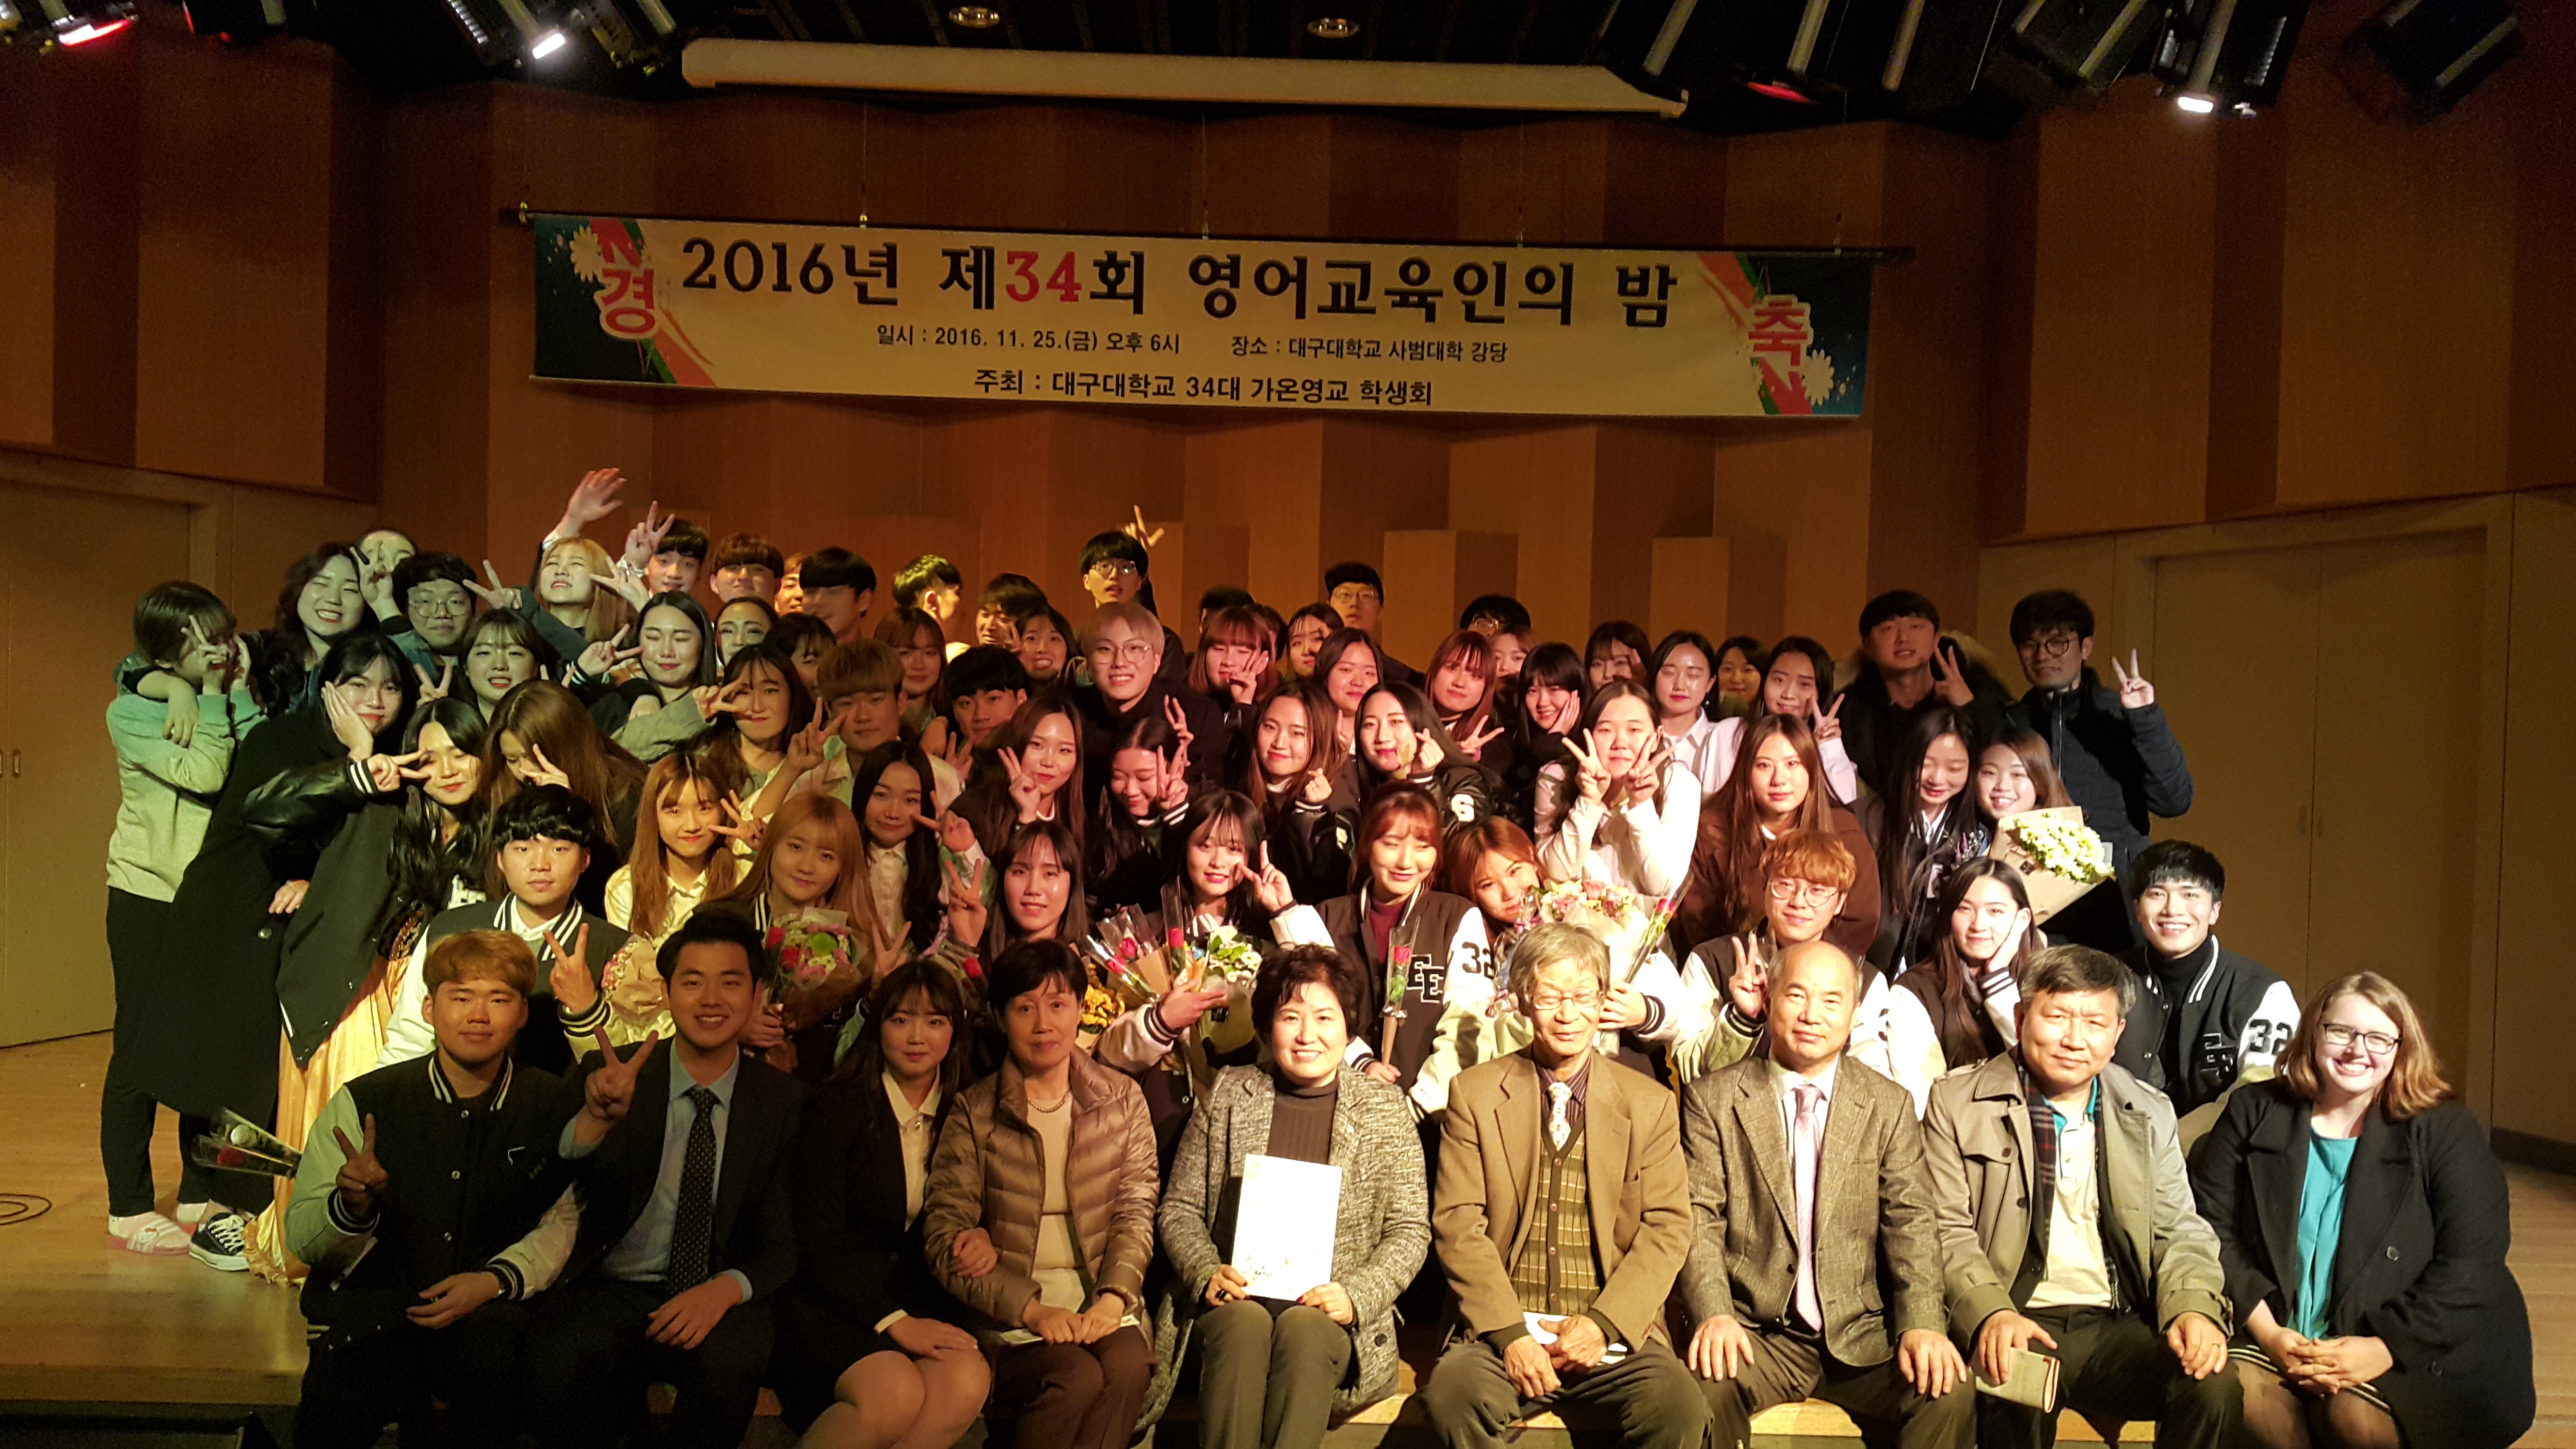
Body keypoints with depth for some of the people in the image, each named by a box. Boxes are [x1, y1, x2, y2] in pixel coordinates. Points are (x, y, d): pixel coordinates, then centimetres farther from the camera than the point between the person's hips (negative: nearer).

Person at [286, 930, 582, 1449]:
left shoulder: (551, 1108, 3)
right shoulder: (363, 1102, 3)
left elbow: (566, 1221, 6)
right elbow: (300, 1239, 2)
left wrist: (497, 1279, -11)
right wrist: (353, 1206, -20)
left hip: (491, 1316, 0)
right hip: (367, 1311, 0)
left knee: (495, 1341, -34)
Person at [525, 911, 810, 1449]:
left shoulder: (784, 1099, 2)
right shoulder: (610, 1078, 2)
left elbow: (783, 1242, 4)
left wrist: (726, 1289, -19)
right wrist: (594, 1119, -31)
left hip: (716, 1300, 0)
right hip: (610, 1288, 0)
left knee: (732, 1361, -32)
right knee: (560, 1361, -32)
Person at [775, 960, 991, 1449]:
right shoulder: (836, 1109, -5)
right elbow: (817, 1241, -9)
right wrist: (894, 1322, -19)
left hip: (922, 1298, 4)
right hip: (829, 1298, -4)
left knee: (967, 1381, -28)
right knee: (894, 1392, -33)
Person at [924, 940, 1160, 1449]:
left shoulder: (1122, 1100, 9)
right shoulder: (973, 1114, 1)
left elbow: (1135, 1213, 6)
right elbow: (944, 1240, -3)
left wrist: (1114, 1297, -13)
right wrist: (1032, 1309, -16)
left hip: (1101, 1299, 2)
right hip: (1007, 1312, -2)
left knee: (1127, 1366, -29)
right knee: (1077, 1378, -29)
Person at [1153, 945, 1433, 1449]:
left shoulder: (1385, 1107, 8)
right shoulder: (1228, 1094, 10)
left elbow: (1410, 1230, 5)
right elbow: (1179, 1208, 11)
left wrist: (1355, 1296, -11)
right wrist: (1206, 1273, -7)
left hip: (1327, 1312, -1)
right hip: (1236, 1299, 1)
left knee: (1304, 1328, -33)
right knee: (1245, 1323, -32)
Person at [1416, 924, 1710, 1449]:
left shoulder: (1650, 1103, 10)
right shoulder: (1474, 1094, 6)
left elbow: (1667, 1229, 4)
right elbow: (1458, 1224, 0)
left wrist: (1603, 1324, -10)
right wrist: (1508, 1333, -13)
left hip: (1613, 1334, 1)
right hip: (1501, 1329, -1)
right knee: (1453, 1394, -30)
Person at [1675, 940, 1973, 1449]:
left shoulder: (1889, 1106, 11)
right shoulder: (1713, 1099, 4)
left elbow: (1912, 1225, 4)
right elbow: (1698, 1219, -2)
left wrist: (1922, 1325, -13)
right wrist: (1713, 1314, -19)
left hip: (1860, 1337, 2)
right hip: (1757, 1334, -2)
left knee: (1950, 1394, -25)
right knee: (1703, 1388, -32)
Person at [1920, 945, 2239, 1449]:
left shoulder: (2150, 1114, 15)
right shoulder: (1957, 1104, 3)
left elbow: (2178, 1231, 14)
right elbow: (1948, 1232, -2)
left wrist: (2194, 1307, -9)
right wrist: (1991, 1312, -21)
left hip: (2118, 1327, 4)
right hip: (2016, 1329, -4)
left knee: (2216, 1388, -24)